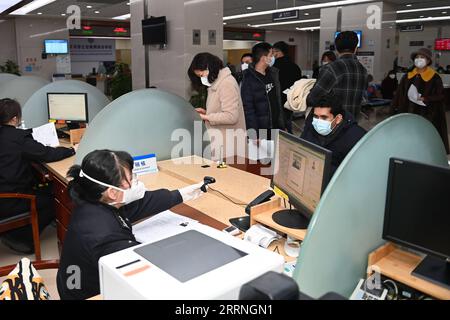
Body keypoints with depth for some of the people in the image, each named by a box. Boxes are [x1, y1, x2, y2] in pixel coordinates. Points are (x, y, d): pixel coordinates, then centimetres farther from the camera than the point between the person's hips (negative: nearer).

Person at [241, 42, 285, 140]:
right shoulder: (249, 79, -11)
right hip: (260, 131, -6)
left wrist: (282, 125, 14)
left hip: (276, 128, 6)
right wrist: (253, 134, -18)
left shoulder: (273, 73, 9)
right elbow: (248, 108, -14)